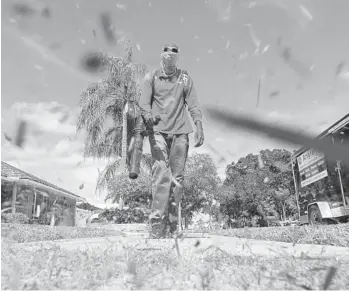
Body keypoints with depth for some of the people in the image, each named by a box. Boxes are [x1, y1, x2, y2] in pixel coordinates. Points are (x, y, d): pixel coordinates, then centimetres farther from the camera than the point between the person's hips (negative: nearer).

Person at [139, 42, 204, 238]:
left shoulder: (185, 78, 13)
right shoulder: (151, 78, 10)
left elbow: (193, 105, 7)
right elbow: (144, 103, 3)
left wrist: (199, 128, -4)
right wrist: (148, 117, -19)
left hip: (180, 132, 2)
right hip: (158, 131, -1)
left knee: (177, 178, 1)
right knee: (161, 175, -14)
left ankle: (172, 225, 9)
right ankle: (157, 222, -11)